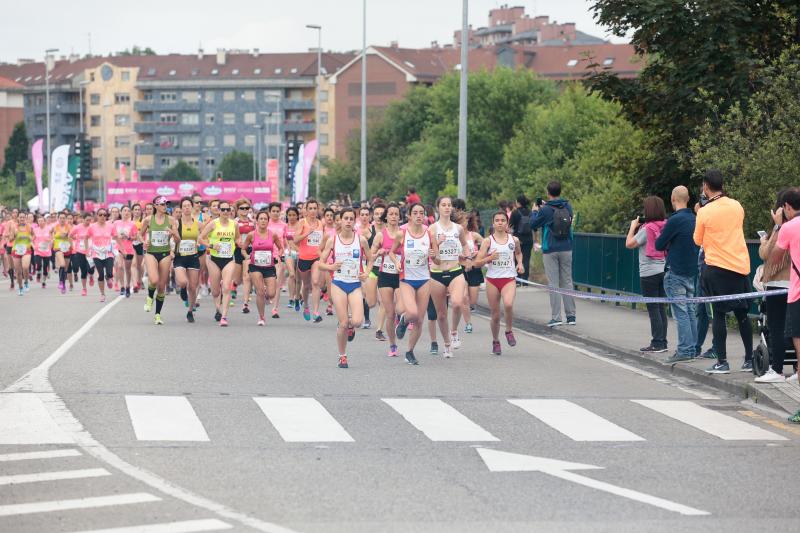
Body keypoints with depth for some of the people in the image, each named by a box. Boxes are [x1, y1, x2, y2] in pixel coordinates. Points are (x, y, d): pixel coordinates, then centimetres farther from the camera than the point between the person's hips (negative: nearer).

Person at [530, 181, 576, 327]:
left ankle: (556, 317, -5)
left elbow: (533, 224, -1)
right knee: (567, 282, 10)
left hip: (550, 251, -4)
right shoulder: (568, 207, 2)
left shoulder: (546, 210, -12)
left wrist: (535, 211, 19)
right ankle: (571, 316, 9)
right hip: (566, 249, 4)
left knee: (553, 284, -2)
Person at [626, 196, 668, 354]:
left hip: (649, 272, -7)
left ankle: (657, 343, -5)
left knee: (653, 308, -4)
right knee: (661, 307, 11)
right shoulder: (665, 227, 6)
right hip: (664, 270, 7)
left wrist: (633, 227, 3)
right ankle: (662, 342, 13)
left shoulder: (647, 229, -14)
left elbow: (629, 244, -9)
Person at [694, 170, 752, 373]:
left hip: (717, 267, -4)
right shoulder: (737, 206, 4)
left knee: (719, 314, -1)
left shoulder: (705, 212, -10)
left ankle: (722, 362, -4)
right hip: (740, 265, 4)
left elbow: (698, 241, 3)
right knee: (742, 314, 12)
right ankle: (750, 360, 16)